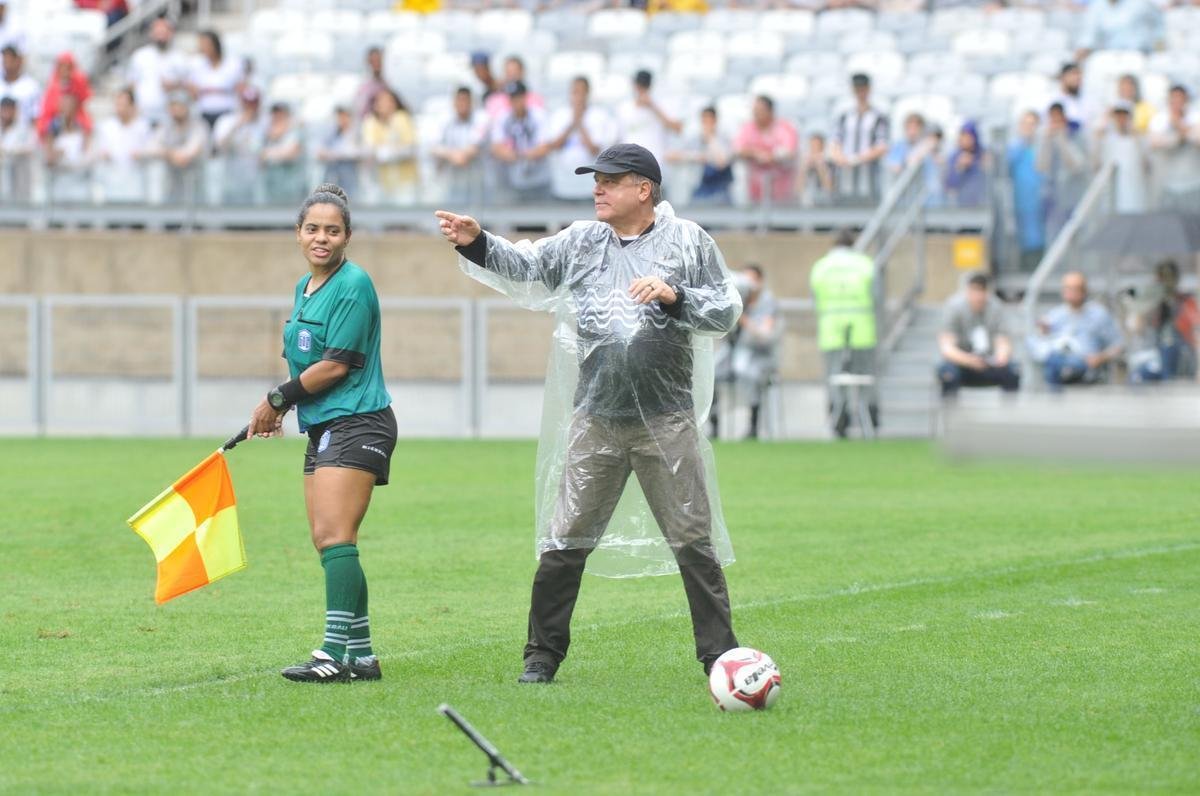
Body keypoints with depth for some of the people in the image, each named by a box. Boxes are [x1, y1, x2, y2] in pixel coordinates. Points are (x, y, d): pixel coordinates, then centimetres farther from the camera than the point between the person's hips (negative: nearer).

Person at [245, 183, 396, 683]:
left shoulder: (354, 285, -11)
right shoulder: (304, 287, 17)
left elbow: (336, 365, -15)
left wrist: (276, 400, -7)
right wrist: (281, 407, 9)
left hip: (356, 423, -9)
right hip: (323, 429, 9)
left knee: (334, 534, -17)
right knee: (327, 542, 6)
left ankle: (335, 654, -21)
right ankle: (361, 655, 9)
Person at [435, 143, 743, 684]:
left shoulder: (688, 242, 2)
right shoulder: (581, 242, 9)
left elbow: (726, 313, -1)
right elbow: (524, 268, 3)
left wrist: (674, 296, -16)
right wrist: (477, 244, -13)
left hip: (667, 422, -2)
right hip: (594, 421, 2)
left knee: (694, 540, 0)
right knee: (564, 541, 2)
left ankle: (719, 655, 7)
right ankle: (543, 654, 12)